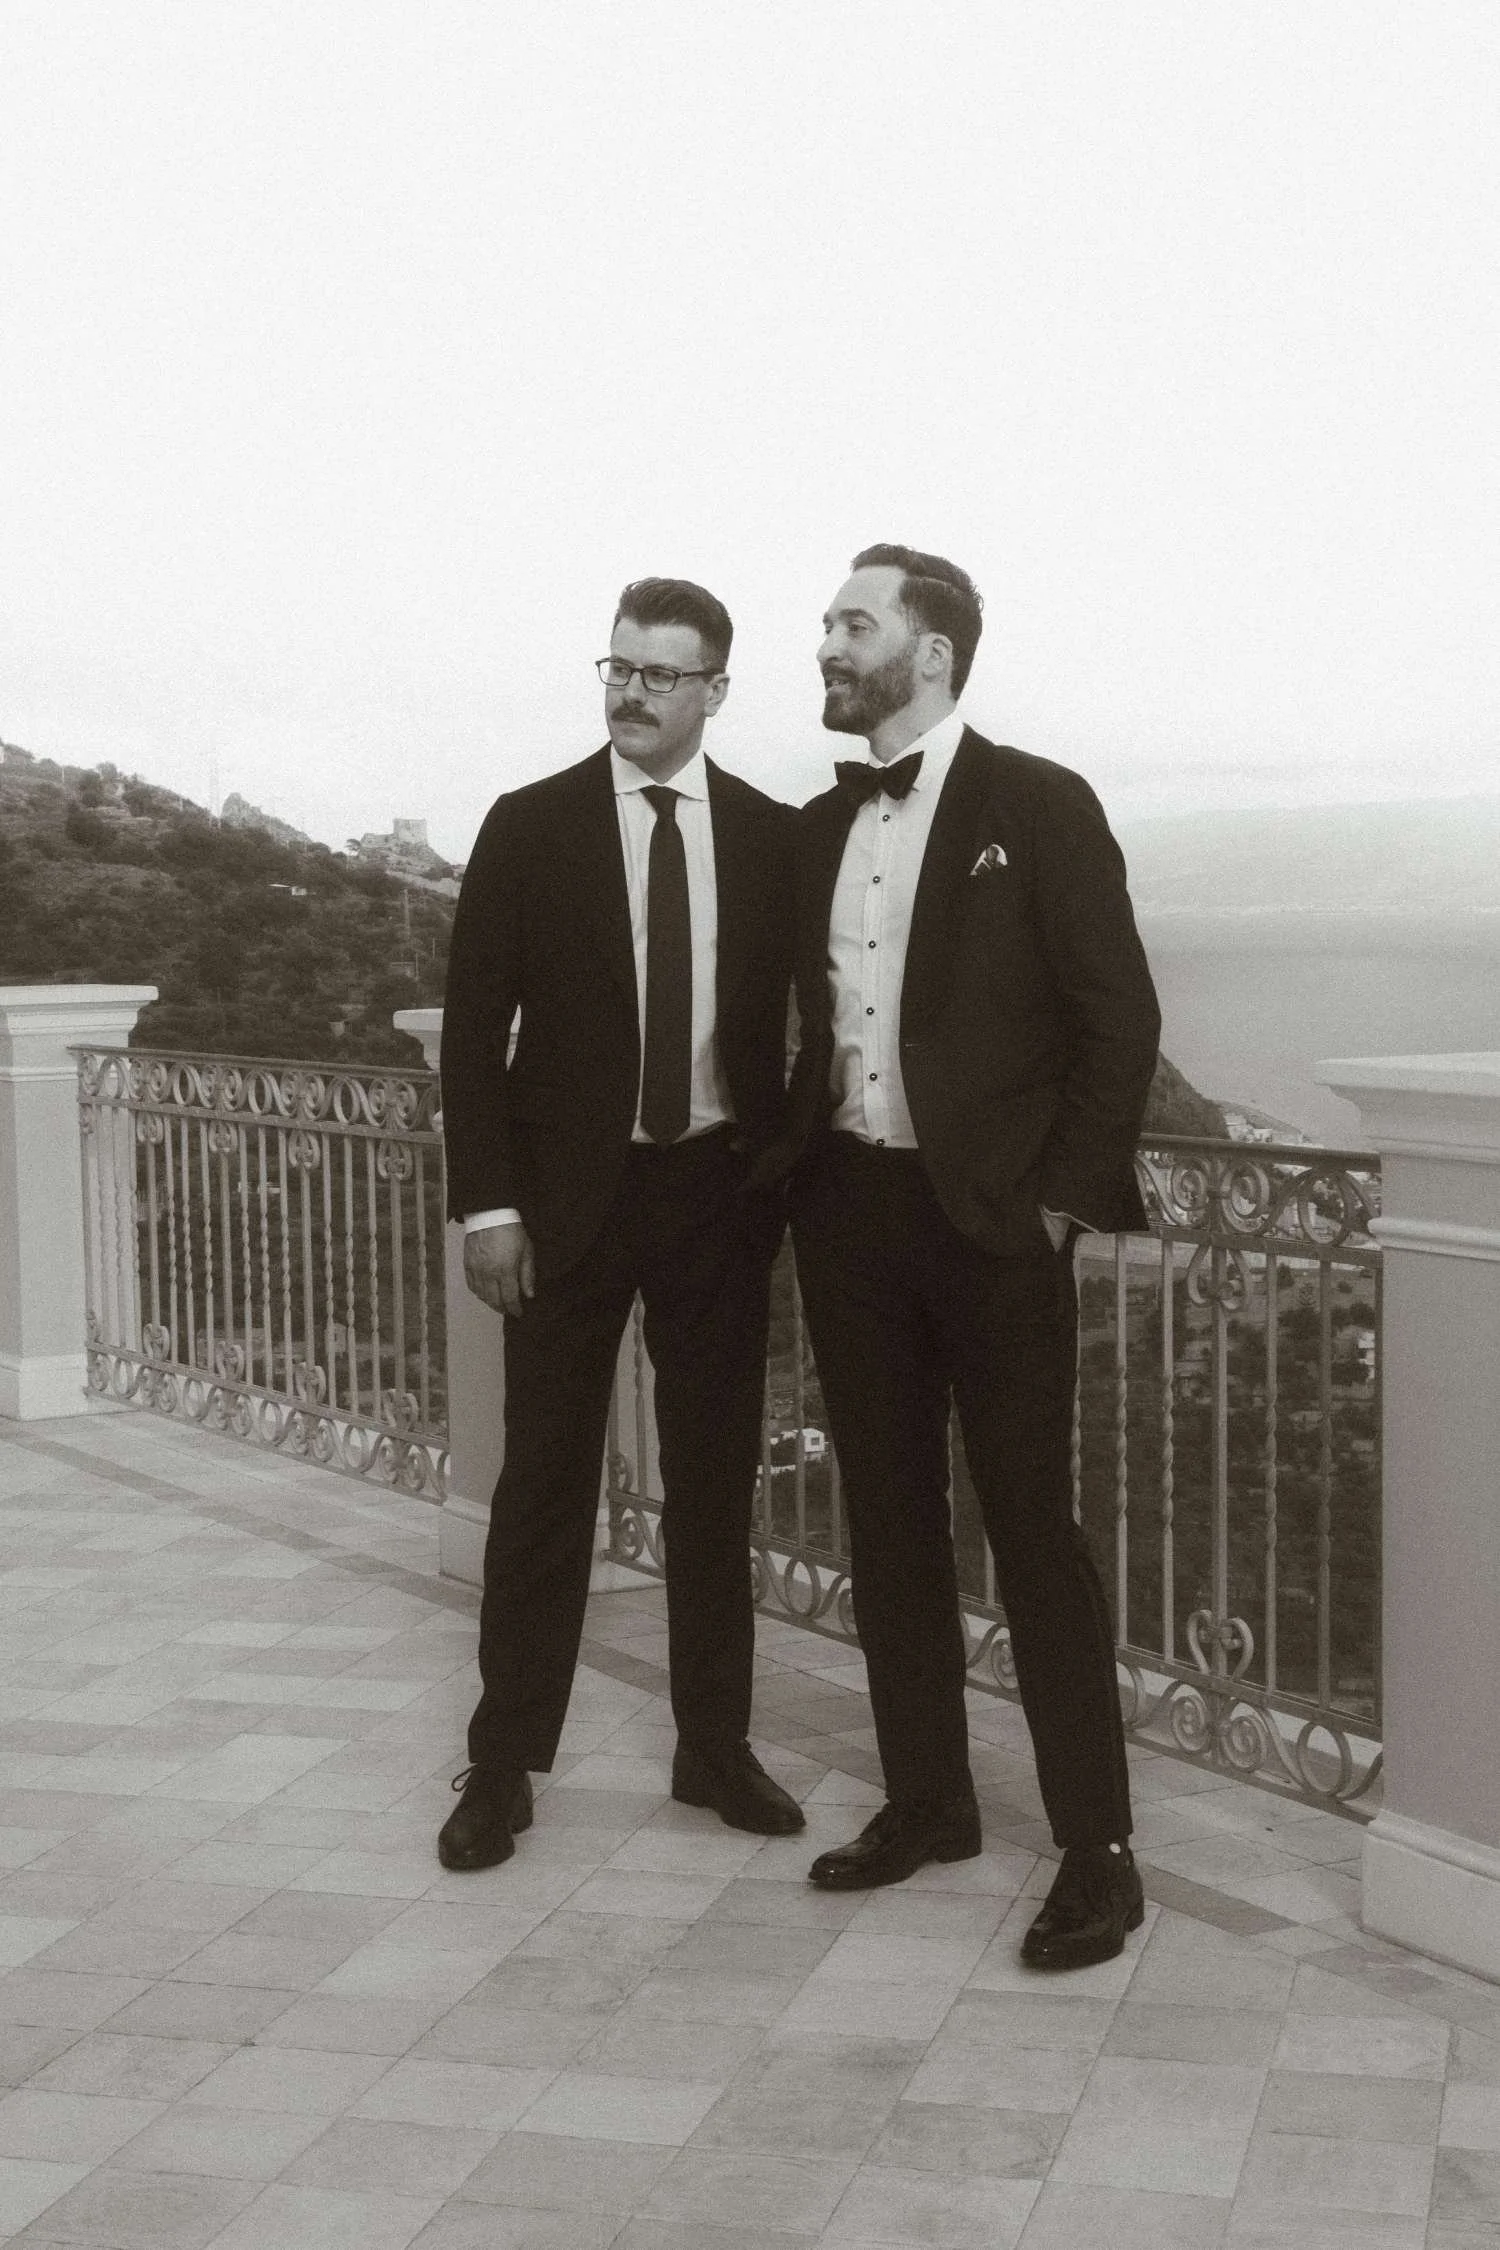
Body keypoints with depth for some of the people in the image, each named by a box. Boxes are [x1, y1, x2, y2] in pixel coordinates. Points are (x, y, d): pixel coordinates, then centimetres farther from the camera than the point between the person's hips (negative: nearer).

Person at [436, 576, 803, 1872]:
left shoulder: (773, 838, 3)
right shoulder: (530, 828, -1)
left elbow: (797, 1018, 8)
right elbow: (474, 1026, -2)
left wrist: (783, 1179, -1)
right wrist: (486, 1203, -8)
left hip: (722, 1191, 2)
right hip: (570, 1194, -1)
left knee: (716, 1476, 9)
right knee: (545, 1481, 3)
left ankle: (715, 1746, 23)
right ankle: (505, 1764, 14)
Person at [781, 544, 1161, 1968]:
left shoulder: (1038, 808, -6)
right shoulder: (818, 828, 11)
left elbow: (1121, 1018, -7)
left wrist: (1064, 1196, -10)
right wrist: (803, 1169, 6)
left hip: (989, 1215, -6)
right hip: (848, 1209, 6)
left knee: (1031, 1528, -3)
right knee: (888, 1521, 12)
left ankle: (1096, 1850, 7)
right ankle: (926, 1801, 27)